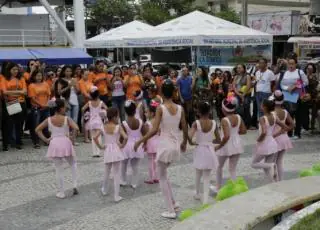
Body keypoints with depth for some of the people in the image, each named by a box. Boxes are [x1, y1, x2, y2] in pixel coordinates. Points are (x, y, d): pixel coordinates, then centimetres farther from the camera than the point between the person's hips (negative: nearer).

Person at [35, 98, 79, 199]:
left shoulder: (49, 120, 0)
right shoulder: (67, 119, -8)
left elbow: (37, 130, -1)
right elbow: (76, 128, -21)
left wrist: (45, 139, 3)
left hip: (54, 144, 1)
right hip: (65, 143, -1)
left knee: (59, 169, 10)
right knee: (73, 164, 24)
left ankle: (61, 192, 15)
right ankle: (75, 185, 11)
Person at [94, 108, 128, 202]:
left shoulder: (103, 127, 0)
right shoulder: (118, 127, -11)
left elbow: (95, 138, -7)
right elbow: (125, 137, -24)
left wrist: (100, 146, 3)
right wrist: (122, 145, -8)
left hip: (107, 152, 4)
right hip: (116, 151, -4)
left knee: (106, 172, 23)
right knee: (116, 174, 1)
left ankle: (104, 190, 42)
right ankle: (116, 196, 2)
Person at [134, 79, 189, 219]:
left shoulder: (160, 108, -13)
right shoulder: (180, 108, 0)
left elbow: (154, 130, -20)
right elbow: (185, 130, 5)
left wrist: (140, 141, -10)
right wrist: (184, 143, 23)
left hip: (164, 145, -5)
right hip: (175, 146, 5)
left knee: (162, 178, 9)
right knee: (163, 174, 26)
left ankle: (171, 211, 11)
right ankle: (173, 203, 27)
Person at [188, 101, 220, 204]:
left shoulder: (196, 123, -13)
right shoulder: (214, 123, -6)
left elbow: (190, 137, -25)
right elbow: (218, 140, 0)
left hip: (199, 150, 0)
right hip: (210, 150, 1)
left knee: (198, 174, 23)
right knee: (207, 176, 8)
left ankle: (197, 194, 38)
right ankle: (205, 199, -3)